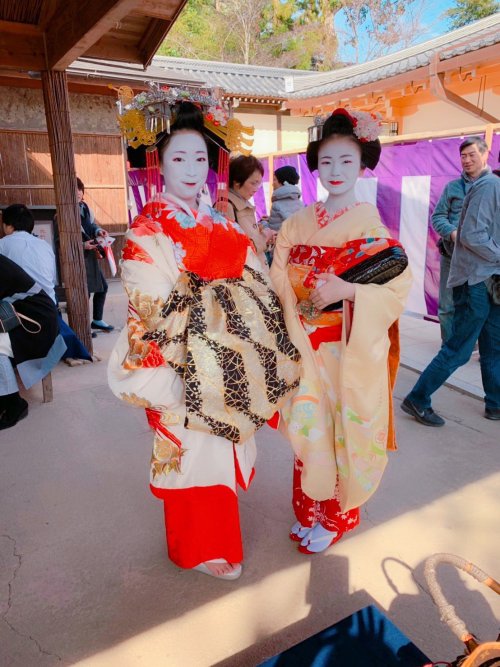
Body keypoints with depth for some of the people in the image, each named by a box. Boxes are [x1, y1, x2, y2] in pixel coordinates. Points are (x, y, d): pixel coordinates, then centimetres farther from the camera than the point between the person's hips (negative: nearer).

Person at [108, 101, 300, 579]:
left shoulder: (219, 224, 8)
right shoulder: (147, 231, -12)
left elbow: (250, 288, 9)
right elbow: (149, 305, -16)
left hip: (227, 362, 7)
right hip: (184, 368, -6)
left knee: (219, 446, 19)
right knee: (195, 450, 7)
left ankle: (212, 532, 43)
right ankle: (201, 548, 31)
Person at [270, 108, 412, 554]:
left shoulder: (373, 225, -4)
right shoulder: (298, 223, 7)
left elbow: (398, 286, -11)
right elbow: (279, 280, 4)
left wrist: (347, 290, -25)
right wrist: (305, 298, -14)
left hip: (355, 350, -3)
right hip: (308, 346, 3)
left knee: (346, 430, 6)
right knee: (310, 429, 11)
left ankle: (336, 516, 30)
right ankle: (308, 511, 33)